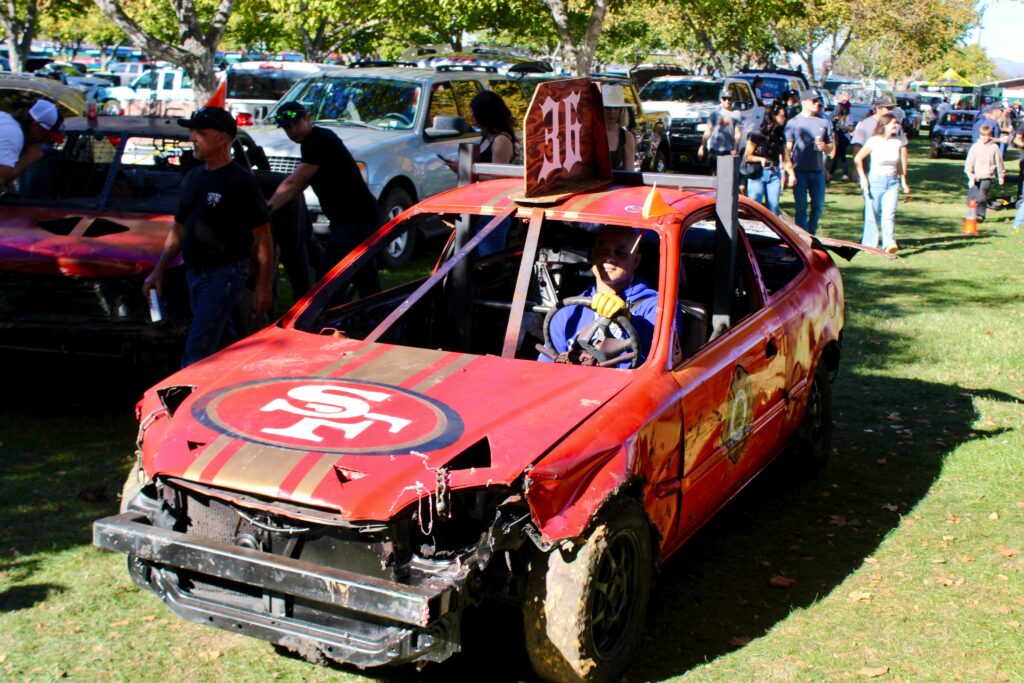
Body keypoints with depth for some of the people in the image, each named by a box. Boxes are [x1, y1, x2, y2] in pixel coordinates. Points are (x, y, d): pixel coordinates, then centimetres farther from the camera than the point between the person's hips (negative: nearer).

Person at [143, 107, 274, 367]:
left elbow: (263, 239, -11)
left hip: (224, 275, -8)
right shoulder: (193, 177, 12)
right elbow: (178, 230, 20)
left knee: (195, 355, -12)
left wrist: (263, 287, -14)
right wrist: (159, 270, 13)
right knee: (224, 346, 18)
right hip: (195, 274, 8)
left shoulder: (241, 182, -12)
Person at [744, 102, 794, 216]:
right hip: (757, 174, -4)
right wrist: (760, 159, -20)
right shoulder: (757, 135, -6)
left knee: (773, 208, 4)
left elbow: (786, 158, 8)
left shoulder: (781, 136, 8)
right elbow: (747, 157, -4)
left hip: (774, 175, 4)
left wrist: (791, 174, -6)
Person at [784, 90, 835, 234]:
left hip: (818, 170, 3)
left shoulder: (824, 122, 12)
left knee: (818, 205, 6)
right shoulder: (793, 122, 2)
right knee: (801, 206, -2)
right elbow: (787, 148, -1)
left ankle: (811, 233, 25)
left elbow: (832, 148, 16)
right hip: (800, 171, -3)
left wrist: (825, 147, -8)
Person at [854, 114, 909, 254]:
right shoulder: (873, 141, -7)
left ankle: (889, 244, -17)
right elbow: (858, 159, -6)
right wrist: (863, 178, -10)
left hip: (892, 182, 3)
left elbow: (900, 164, 17)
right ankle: (868, 243, 14)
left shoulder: (897, 142, 6)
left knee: (889, 214, -10)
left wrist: (903, 182, 16)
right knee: (872, 214, 2)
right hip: (875, 181, -3)